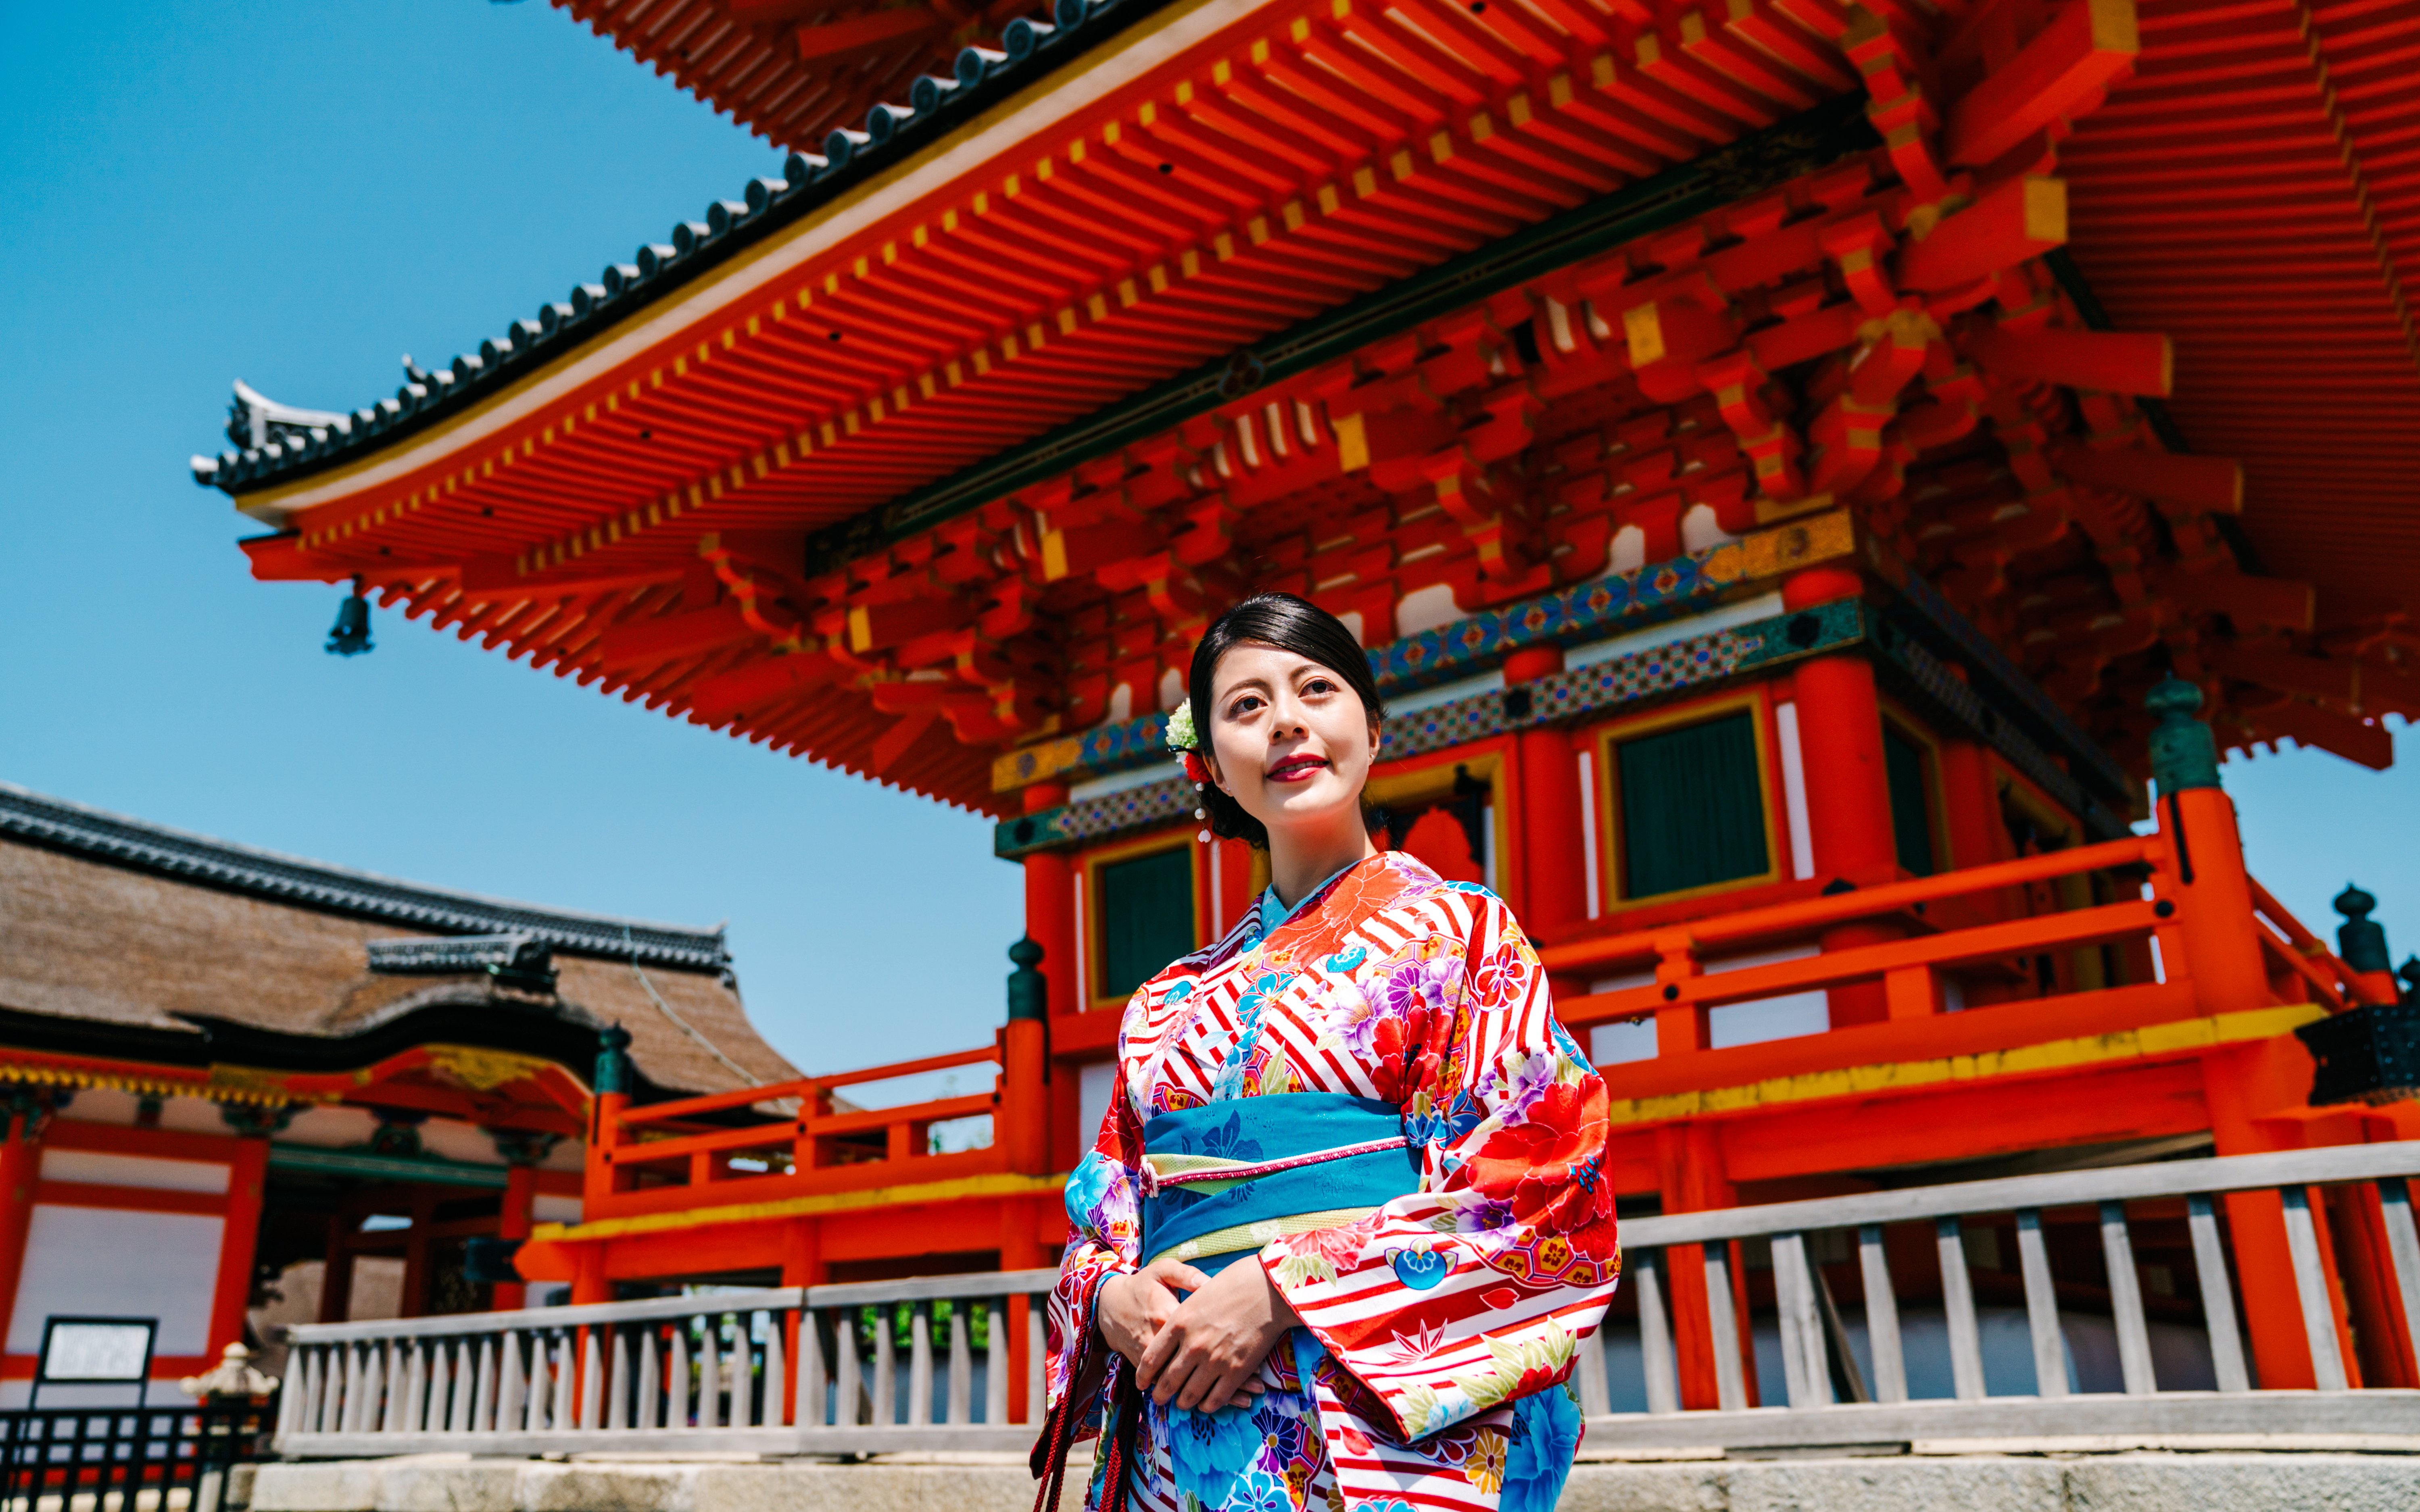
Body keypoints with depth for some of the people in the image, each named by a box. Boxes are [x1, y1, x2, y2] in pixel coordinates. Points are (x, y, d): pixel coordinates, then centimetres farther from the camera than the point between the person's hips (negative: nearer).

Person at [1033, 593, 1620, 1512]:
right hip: (1176, 1430, 4)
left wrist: (1281, 1287, -16)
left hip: (1384, 1429, -4)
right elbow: (1103, 1214, 15)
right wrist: (1111, 1297, -9)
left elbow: (1542, 1188, -9)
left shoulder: (1455, 929, 2)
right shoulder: (1169, 1001, 14)